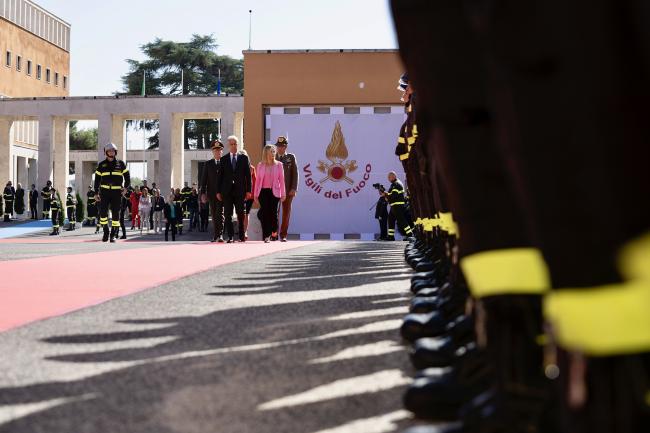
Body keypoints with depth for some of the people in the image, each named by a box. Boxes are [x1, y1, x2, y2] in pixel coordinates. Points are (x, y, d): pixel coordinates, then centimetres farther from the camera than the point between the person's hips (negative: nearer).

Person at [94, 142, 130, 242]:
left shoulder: (120, 163, 6)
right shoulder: (101, 165, 8)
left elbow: (127, 176, 10)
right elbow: (97, 179, 11)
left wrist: (126, 187, -1)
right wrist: (96, 192, 5)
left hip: (116, 192, -1)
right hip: (105, 192, 1)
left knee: (115, 213, -2)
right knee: (103, 212, -10)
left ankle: (113, 234, 5)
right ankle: (106, 232, 6)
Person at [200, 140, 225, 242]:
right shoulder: (208, 164, 11)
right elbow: (204, 179, 8)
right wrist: (203, 193, 0)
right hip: (211, 193, 3)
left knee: (220, 214, -11)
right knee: (214, 215, 7)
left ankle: (220, 235, -14)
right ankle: (215, 235, 13)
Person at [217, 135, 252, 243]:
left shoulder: (244, 158, 7)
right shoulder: (223, 159, 9)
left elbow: (248, 175, 4)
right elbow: (220, 176, 8)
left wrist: (248, 190, -3)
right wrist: (219, 191, 2)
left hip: (240, 190, -1)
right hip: (227, 191, 1)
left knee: (241, 214, 1)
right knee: (228, 215, 0)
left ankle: (242, 236, 9)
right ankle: (230, 236, 3)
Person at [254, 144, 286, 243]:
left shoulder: (278, 165, 4)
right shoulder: (260, 165, 7)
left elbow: (281, 179, 4)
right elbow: (258, 180, 9)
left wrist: (283, 194, 0)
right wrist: (256, 194, 6)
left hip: (274, 192, -1)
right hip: (263, 191, 1)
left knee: (273, 213, -3)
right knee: (265, 213, -3)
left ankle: (273, 233, 16)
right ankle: (266, 236, 0)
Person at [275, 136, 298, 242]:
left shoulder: (291, 157, 7)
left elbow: (295, 173, 2)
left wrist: (294, 188, -8)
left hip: (288, 189, 0)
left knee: (286, 212, 2)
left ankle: (283, 235, 8)